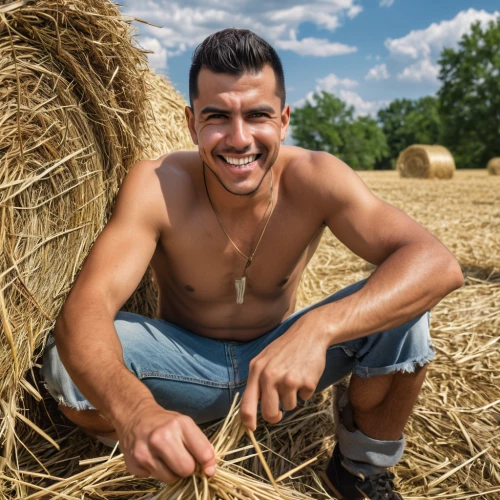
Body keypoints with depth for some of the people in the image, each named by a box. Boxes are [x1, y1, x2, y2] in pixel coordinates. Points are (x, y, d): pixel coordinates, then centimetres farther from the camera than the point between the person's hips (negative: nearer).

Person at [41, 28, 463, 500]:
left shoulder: (313, 177, -22)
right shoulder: (157, 184, -24)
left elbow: (437, 262, -31)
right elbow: (86, 304, -34)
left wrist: (318, 327, -48)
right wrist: (133, 408, -55)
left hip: (282, 361, 1)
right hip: (187, 368, 0)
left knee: (401, 312, -23)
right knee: (67, 359, -27)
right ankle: (148, 462, 5)